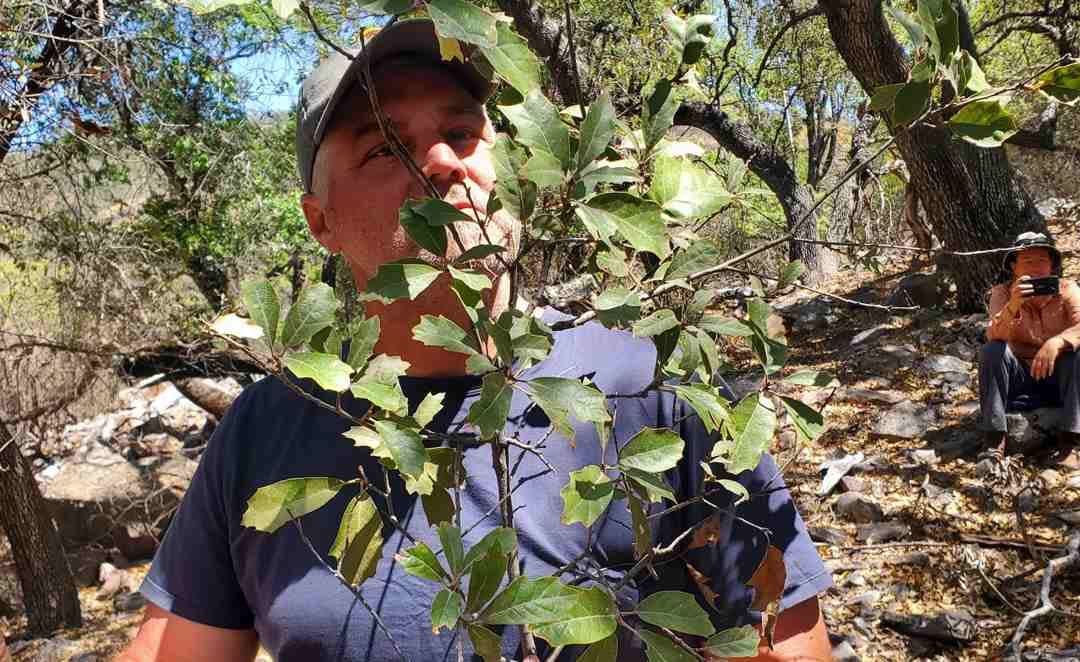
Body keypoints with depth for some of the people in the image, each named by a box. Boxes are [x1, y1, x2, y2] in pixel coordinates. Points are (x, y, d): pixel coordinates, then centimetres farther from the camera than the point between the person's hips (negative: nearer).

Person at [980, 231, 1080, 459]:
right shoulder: (1002, 292, -6)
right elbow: (994, 336, -23)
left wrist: (1056, 343, -43)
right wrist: (1013, 306, -42)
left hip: (1059, 379, 0)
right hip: (1019, 380, 0)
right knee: (992, 350, -25)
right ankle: (996, 437, -26)